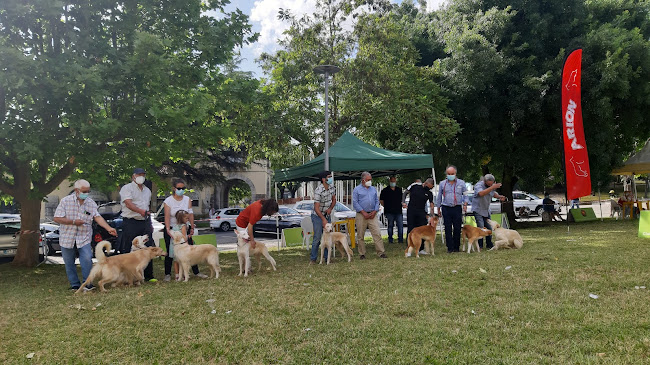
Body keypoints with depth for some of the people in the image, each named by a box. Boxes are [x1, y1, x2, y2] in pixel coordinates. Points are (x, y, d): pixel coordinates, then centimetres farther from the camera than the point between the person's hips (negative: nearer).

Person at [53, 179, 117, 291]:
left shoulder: (91, 203, 1)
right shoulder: (65, 201, -6)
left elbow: (97, 217, -7)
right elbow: (57, 218, -8)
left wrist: (109, 228, -21)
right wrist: (73, 222, -18)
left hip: (84, 237, 1)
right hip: (67, 237, 0)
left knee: (87, 258, -14)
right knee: (69, 263, 7)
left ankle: (87, 283, -2)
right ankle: (75, 284, 21)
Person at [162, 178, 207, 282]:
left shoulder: (188, 200, 3)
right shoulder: (168, 201, -8)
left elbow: (190, 214, 0)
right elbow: (167, 217, -18)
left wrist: (192, 228, -6)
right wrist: (168, 229, -30)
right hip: (171, 229, -3)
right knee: (170, 252, 1)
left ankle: (196, 272, 9)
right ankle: (167, 274, 12)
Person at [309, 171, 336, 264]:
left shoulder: (331, 187, -2)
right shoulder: (318, 191, -25)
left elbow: (334, 200, 12)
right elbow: (316, 208, -25)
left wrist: (330, 208, -7)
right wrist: (323, 219, -30)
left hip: (327, 215, 7)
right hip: (317, 216, -7)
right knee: (317, 237, -7)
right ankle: (313, 259, 3)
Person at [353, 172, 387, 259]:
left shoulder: (373, 189, 15)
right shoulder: (357, 189, 1)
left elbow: (377, 201, 14)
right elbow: (355, 203, -5)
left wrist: (374, 211, -1)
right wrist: (363, 212, -11)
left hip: (372, 215, 3)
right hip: (361, 215, -3)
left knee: (377, 233, -6)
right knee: (360, 235, 2)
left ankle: (381, 252, -4)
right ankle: (362, 254, 12)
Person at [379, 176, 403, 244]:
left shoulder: (399, 190, 14)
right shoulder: (385, 190, 4)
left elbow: (402, 199, 23)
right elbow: (381, 200, 7)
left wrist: (401, 205, 9)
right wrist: (386, 207, 2)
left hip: (398, 211, 3)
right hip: (389, 212, -3)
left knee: (400, 226, -2)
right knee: (390, 226, 3)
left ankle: (400, 239, 5)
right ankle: (390, 240, 10)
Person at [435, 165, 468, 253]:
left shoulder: (461, 183, 9)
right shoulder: (442, 184, 12)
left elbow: (465, 195, 12)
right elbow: (439, 197, 17)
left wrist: (465, 204, -3)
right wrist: (438, 208, 15)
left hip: (457, 208, -1)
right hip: (446, 208, 1)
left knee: (457, 228, 0)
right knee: (448, 229, -2)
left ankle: (456, 247, 10)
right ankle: (450, 247, 3)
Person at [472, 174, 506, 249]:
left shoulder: (492, 186, 2)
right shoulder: (479, 185, -20)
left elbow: (493, 193, 23)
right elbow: (481, 193, -42)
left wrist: (499, 197, 2)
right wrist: (492, 187, -45)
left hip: (486, 210, 7)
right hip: (478, 210, -7)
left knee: (489, 228, 9)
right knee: (481, 228, -15)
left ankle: (489, 245, 21)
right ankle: (479, 245, -5)